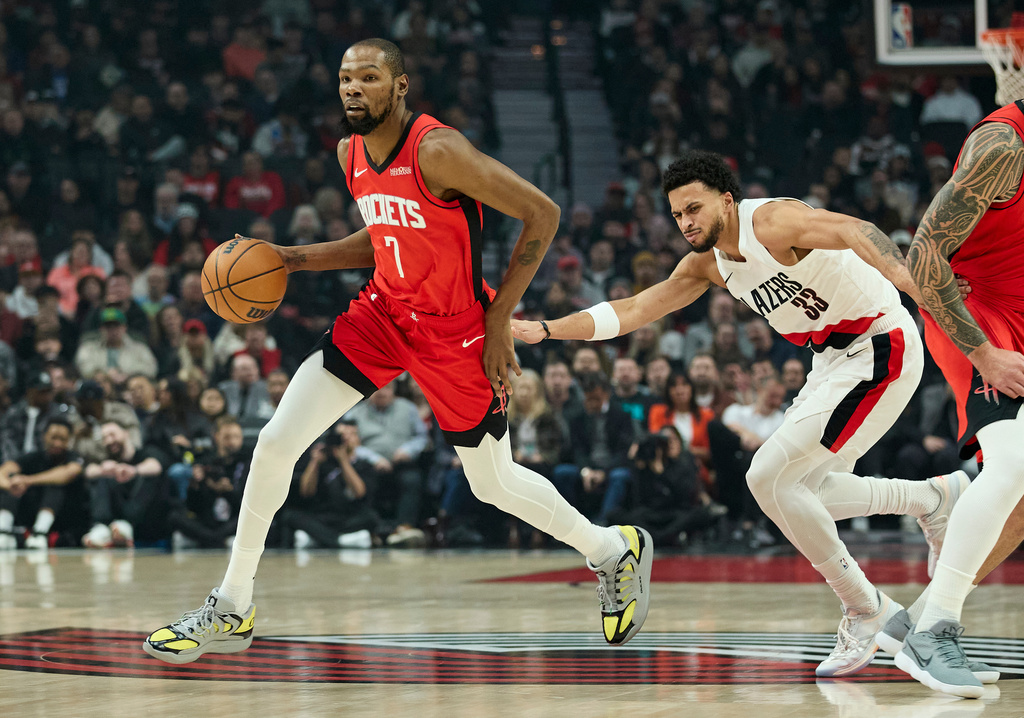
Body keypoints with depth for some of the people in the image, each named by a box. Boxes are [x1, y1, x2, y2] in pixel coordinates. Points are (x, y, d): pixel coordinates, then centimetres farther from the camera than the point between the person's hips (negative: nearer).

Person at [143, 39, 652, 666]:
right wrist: (295, 259, 5)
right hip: (385, 312, 6)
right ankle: (231, 612, 7)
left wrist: (499, 319, -18)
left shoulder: (436, 151, -25)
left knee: (494, 485, 8)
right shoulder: (352, 154, 0)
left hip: (456, 332, -6)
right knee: (276, 443, -5)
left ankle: (616, 552, 36)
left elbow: (542, 214, -22)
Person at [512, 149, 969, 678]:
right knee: (798, 491, 16)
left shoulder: (772, 222, -20)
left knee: (769, 477, -15)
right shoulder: (708, 263, 6)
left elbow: (855, 232, -37)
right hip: (833, 359, 10)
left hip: (879, 348, -10)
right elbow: (633, 310, 10)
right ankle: (932, 498, 31)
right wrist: (545, 330, 3)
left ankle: (864, 609, -3)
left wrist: (910, 281, -55)